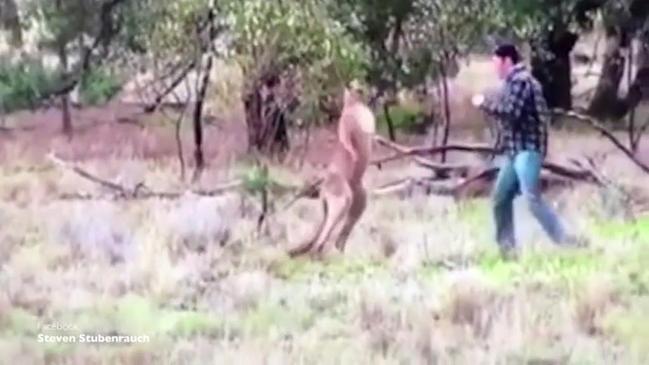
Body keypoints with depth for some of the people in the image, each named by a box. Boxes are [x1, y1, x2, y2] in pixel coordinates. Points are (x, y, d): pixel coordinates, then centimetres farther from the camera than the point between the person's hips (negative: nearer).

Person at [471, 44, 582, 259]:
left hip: (527, 149, -10)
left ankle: (564, 243, -19)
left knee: (532, 198, -19)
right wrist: (489, 103, 12)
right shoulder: (514, 82, 21)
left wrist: (484, 103, -8)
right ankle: (506, 248, 16)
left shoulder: (520, 80, -10)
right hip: (514, 151, 10)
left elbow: (511, 112, -20)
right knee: (500, 198, 11)